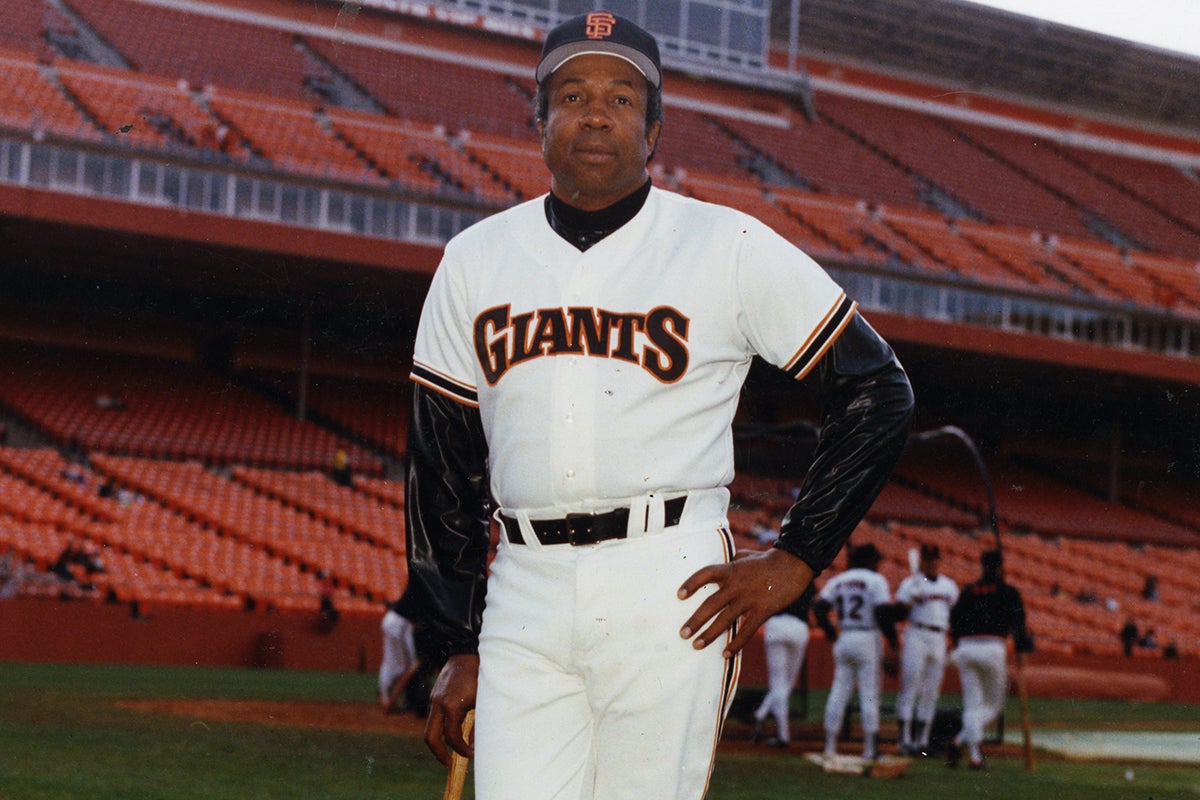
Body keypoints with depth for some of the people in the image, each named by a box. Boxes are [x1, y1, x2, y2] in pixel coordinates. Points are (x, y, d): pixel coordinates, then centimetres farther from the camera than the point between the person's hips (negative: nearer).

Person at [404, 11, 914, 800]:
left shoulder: (731, 248, 1)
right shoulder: (476, 261, 11)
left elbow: (878, 394, 4)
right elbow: (443, 466, 14)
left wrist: (795, 559, -2)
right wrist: (460, 647, 10)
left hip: (670, 588, -3)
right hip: (525, 597, 3)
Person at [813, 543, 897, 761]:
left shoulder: (837, 581, 11)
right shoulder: (876, 580, -4)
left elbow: (818, 607, 2)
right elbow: (882, 613, -14)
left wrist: (831, 633, 11)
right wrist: (893, 640, -9)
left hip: (844, 639, 5)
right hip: (868, 639, -5)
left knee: (838, 693, 7)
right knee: (869, 694, -2)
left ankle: (830, 746, 6)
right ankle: (870, 749, -3)